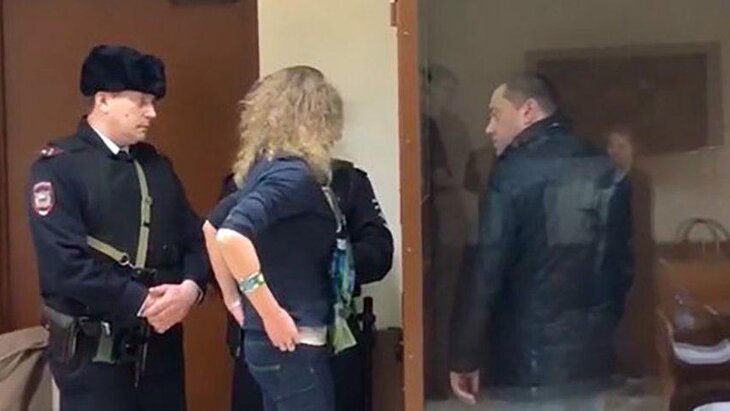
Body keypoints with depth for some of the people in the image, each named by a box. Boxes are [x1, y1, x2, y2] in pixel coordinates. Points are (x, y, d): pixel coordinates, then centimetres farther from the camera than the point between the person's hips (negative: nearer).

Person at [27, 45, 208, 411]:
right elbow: (64, 263, -19)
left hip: (161, 341, 6)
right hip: (93, 349, -6)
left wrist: (190, 287, -10)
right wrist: (140, 301, -19)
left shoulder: (157, 165, 13)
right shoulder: (58, 167, -8)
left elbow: (194, 237, 10)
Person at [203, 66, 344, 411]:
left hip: (281, 342, 9)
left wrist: (233, 298, 22)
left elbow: (212, 227, 23)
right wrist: (272, 314, -23)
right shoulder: (293, 175, -16)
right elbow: (231, 236, -30)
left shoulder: (266, 168, 10)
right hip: (292, 343, -9)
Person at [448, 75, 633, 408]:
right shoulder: (605, 171, 7)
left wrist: (464, 357, -7)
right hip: (590, 357, 6)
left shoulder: (515, 172, -12)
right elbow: (623, 262, 12)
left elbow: (487, 271, -14)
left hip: (528, 362, -6)